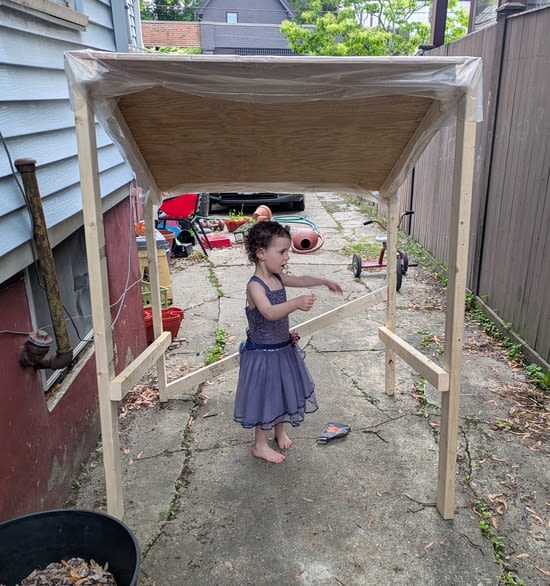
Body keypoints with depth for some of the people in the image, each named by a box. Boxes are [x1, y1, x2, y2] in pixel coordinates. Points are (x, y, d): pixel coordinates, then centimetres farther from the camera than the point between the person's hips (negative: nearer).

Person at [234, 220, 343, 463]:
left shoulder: (278, 277, 0)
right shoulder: (255, 286, -26)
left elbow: (300, 280, 20)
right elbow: (270, 312, -42)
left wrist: (324, 281, 20)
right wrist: (296, 303, -55)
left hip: (283, 348, 8)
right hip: (262, 352, -8)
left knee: (282, 391, 23)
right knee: (263, 395, 7)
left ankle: (280, 430, 46)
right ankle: (260, 445, 26)